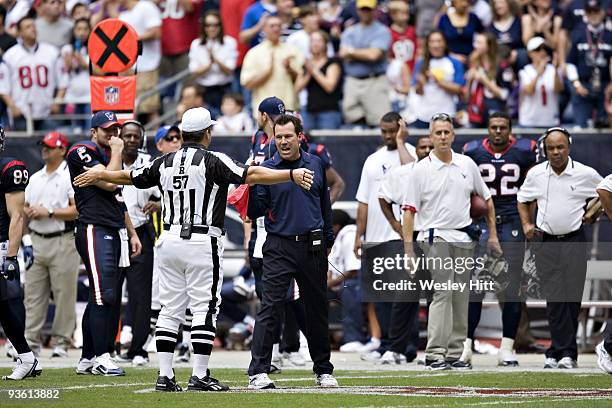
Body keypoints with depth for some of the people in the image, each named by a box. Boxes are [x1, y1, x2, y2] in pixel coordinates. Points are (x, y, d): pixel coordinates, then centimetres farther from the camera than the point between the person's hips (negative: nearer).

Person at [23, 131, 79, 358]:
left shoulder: (71, 176, -2)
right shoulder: (35, 178, 20)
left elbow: (78, 210, -11)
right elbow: (25, 207, 23)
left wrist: (49, 212, -15)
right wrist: (28, 211, 0)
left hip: (63, 242, -6)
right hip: (36, 241, 6)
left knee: (64, 294, -5)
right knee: (32, 294, 2)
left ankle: (61, 342, -2)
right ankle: (31, 340, 3)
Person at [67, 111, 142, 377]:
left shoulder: (109, 155, 22)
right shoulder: (82, 152, -6)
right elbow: (109, 183, -17)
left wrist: (132, 233, 24)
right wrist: (116, 152, -6)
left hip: (115, 233, 9)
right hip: (94, 231, -9)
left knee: (100, 298, 9)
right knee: (104, 295, -15)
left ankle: (87, 359, 12)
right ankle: (101, 358, -16)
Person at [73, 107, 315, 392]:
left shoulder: (165, 163, 8)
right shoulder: (212, 161, -7)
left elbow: (129, 176, 22)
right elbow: (251, 175, -18)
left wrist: (99, 174, 40)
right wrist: (291, 175, -21)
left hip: (169, 240, 5)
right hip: (202, 242, -5)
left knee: (170, 309, 8)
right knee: (204, 308, -2)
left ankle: (164, 375, 5)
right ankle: (199, 376, -6)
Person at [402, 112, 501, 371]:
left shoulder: (467, 165, 10)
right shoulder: (421, 170, -2)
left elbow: (486, 200, 19)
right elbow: (409, 211, -4)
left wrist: (492, 235, 14)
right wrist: (409, 250, -11)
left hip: (464, 239, 5)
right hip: (437, 237, -5)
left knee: (461, 299, 6)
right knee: (442, 293, -15)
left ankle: (454, 354, 11)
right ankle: (435, 355, -18)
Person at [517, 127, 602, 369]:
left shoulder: (586, 174, -3)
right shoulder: (536, 174, 3)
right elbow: (523, 200, 19)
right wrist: (527, 224, 6)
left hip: (574, 242, -1)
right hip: (545, 241, 1)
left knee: (571, 299, -2)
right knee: (554, 298, -5)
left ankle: (562, 352, 3)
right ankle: (565, 352, -5)